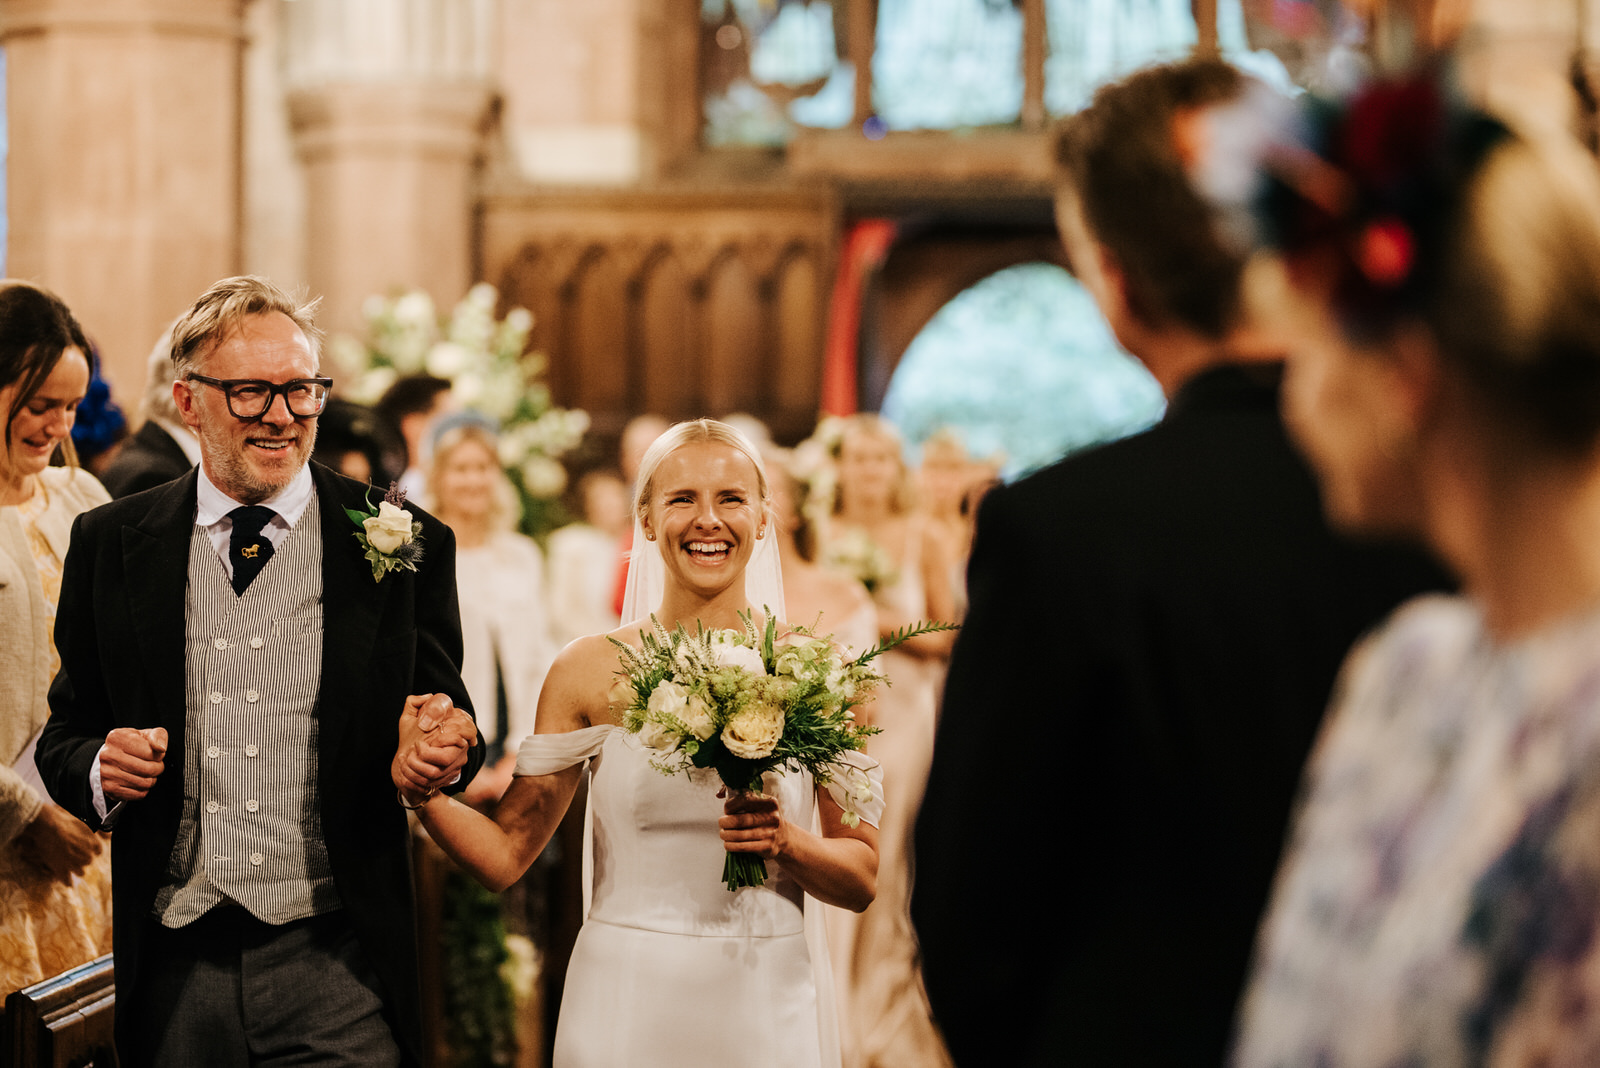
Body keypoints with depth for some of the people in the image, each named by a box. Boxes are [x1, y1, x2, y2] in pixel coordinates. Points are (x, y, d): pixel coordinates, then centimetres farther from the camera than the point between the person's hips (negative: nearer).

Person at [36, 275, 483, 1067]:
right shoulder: (109, 544, 6)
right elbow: (64, 734, 11)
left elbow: (444, 723, 7)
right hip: (173, 970, 2)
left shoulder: (403, 544, 2)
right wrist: (99, 770, -11)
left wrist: (444, 748, -16)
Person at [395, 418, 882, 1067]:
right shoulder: (591, 669, -1)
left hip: (769, 1010, 1)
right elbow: (505, 854, 0)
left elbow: (862, 878, 2)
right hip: (627, 1007, 0)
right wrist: (424, 793, -18)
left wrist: (788, 842, -17)